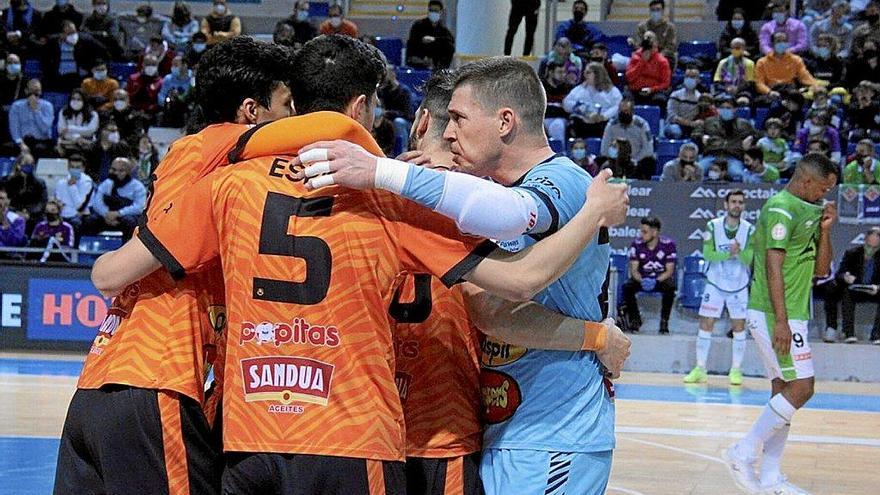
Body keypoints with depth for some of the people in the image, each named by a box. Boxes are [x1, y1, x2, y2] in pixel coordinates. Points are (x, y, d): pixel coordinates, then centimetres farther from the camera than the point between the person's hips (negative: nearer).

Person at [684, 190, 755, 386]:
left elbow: (748, 260, -13)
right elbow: (707, 254, -13)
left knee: (739, 327, 2)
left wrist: (739, 251, -34)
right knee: (705, 325, -1)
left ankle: (736, 370, 11)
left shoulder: (749, 230, -6)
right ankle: (700, 369, 7)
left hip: (739, 286, 0)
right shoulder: (713, 226, -7)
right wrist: (728, 254, -27)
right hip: (715, 284, 0)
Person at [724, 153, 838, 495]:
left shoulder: (808, 212, 18)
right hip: (775, 315, -10)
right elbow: (773, 266, -20)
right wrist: (781, 321, -26)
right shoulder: (782, 209, -13)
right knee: (801, 387, -12)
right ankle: (744, 454, -8)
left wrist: (825, 229, 5)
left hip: (790, 316, 10)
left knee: (785, 391, 8)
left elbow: (821, 270, 20)